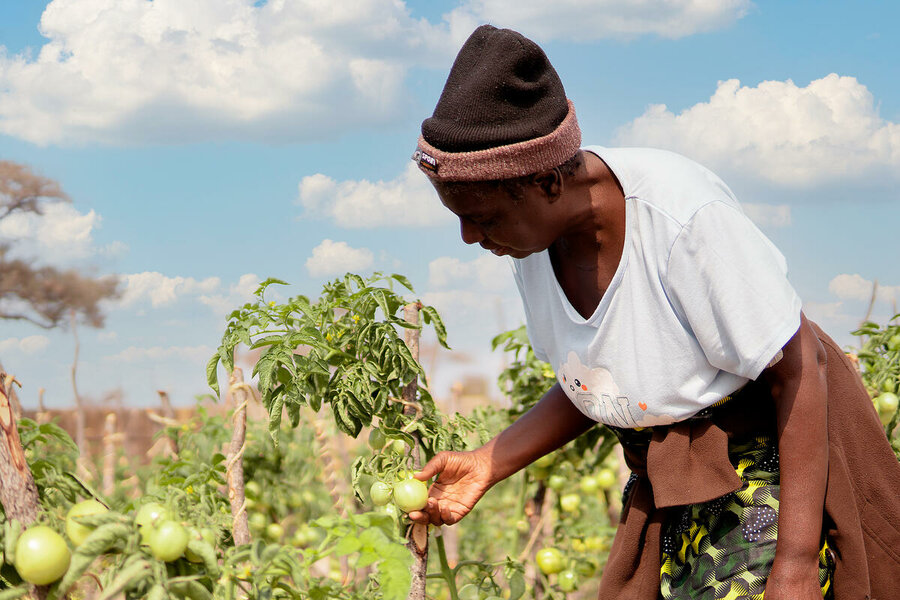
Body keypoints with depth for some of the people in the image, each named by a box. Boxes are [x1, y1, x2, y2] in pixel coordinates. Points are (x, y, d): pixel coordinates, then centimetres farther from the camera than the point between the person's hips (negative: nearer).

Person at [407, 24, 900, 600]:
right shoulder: (533, 236, -8)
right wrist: (487, 465, -6)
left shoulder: (683, 213, -29)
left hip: (777, 450, -6)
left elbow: (799, 369, -21)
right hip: (667, 472, 6)